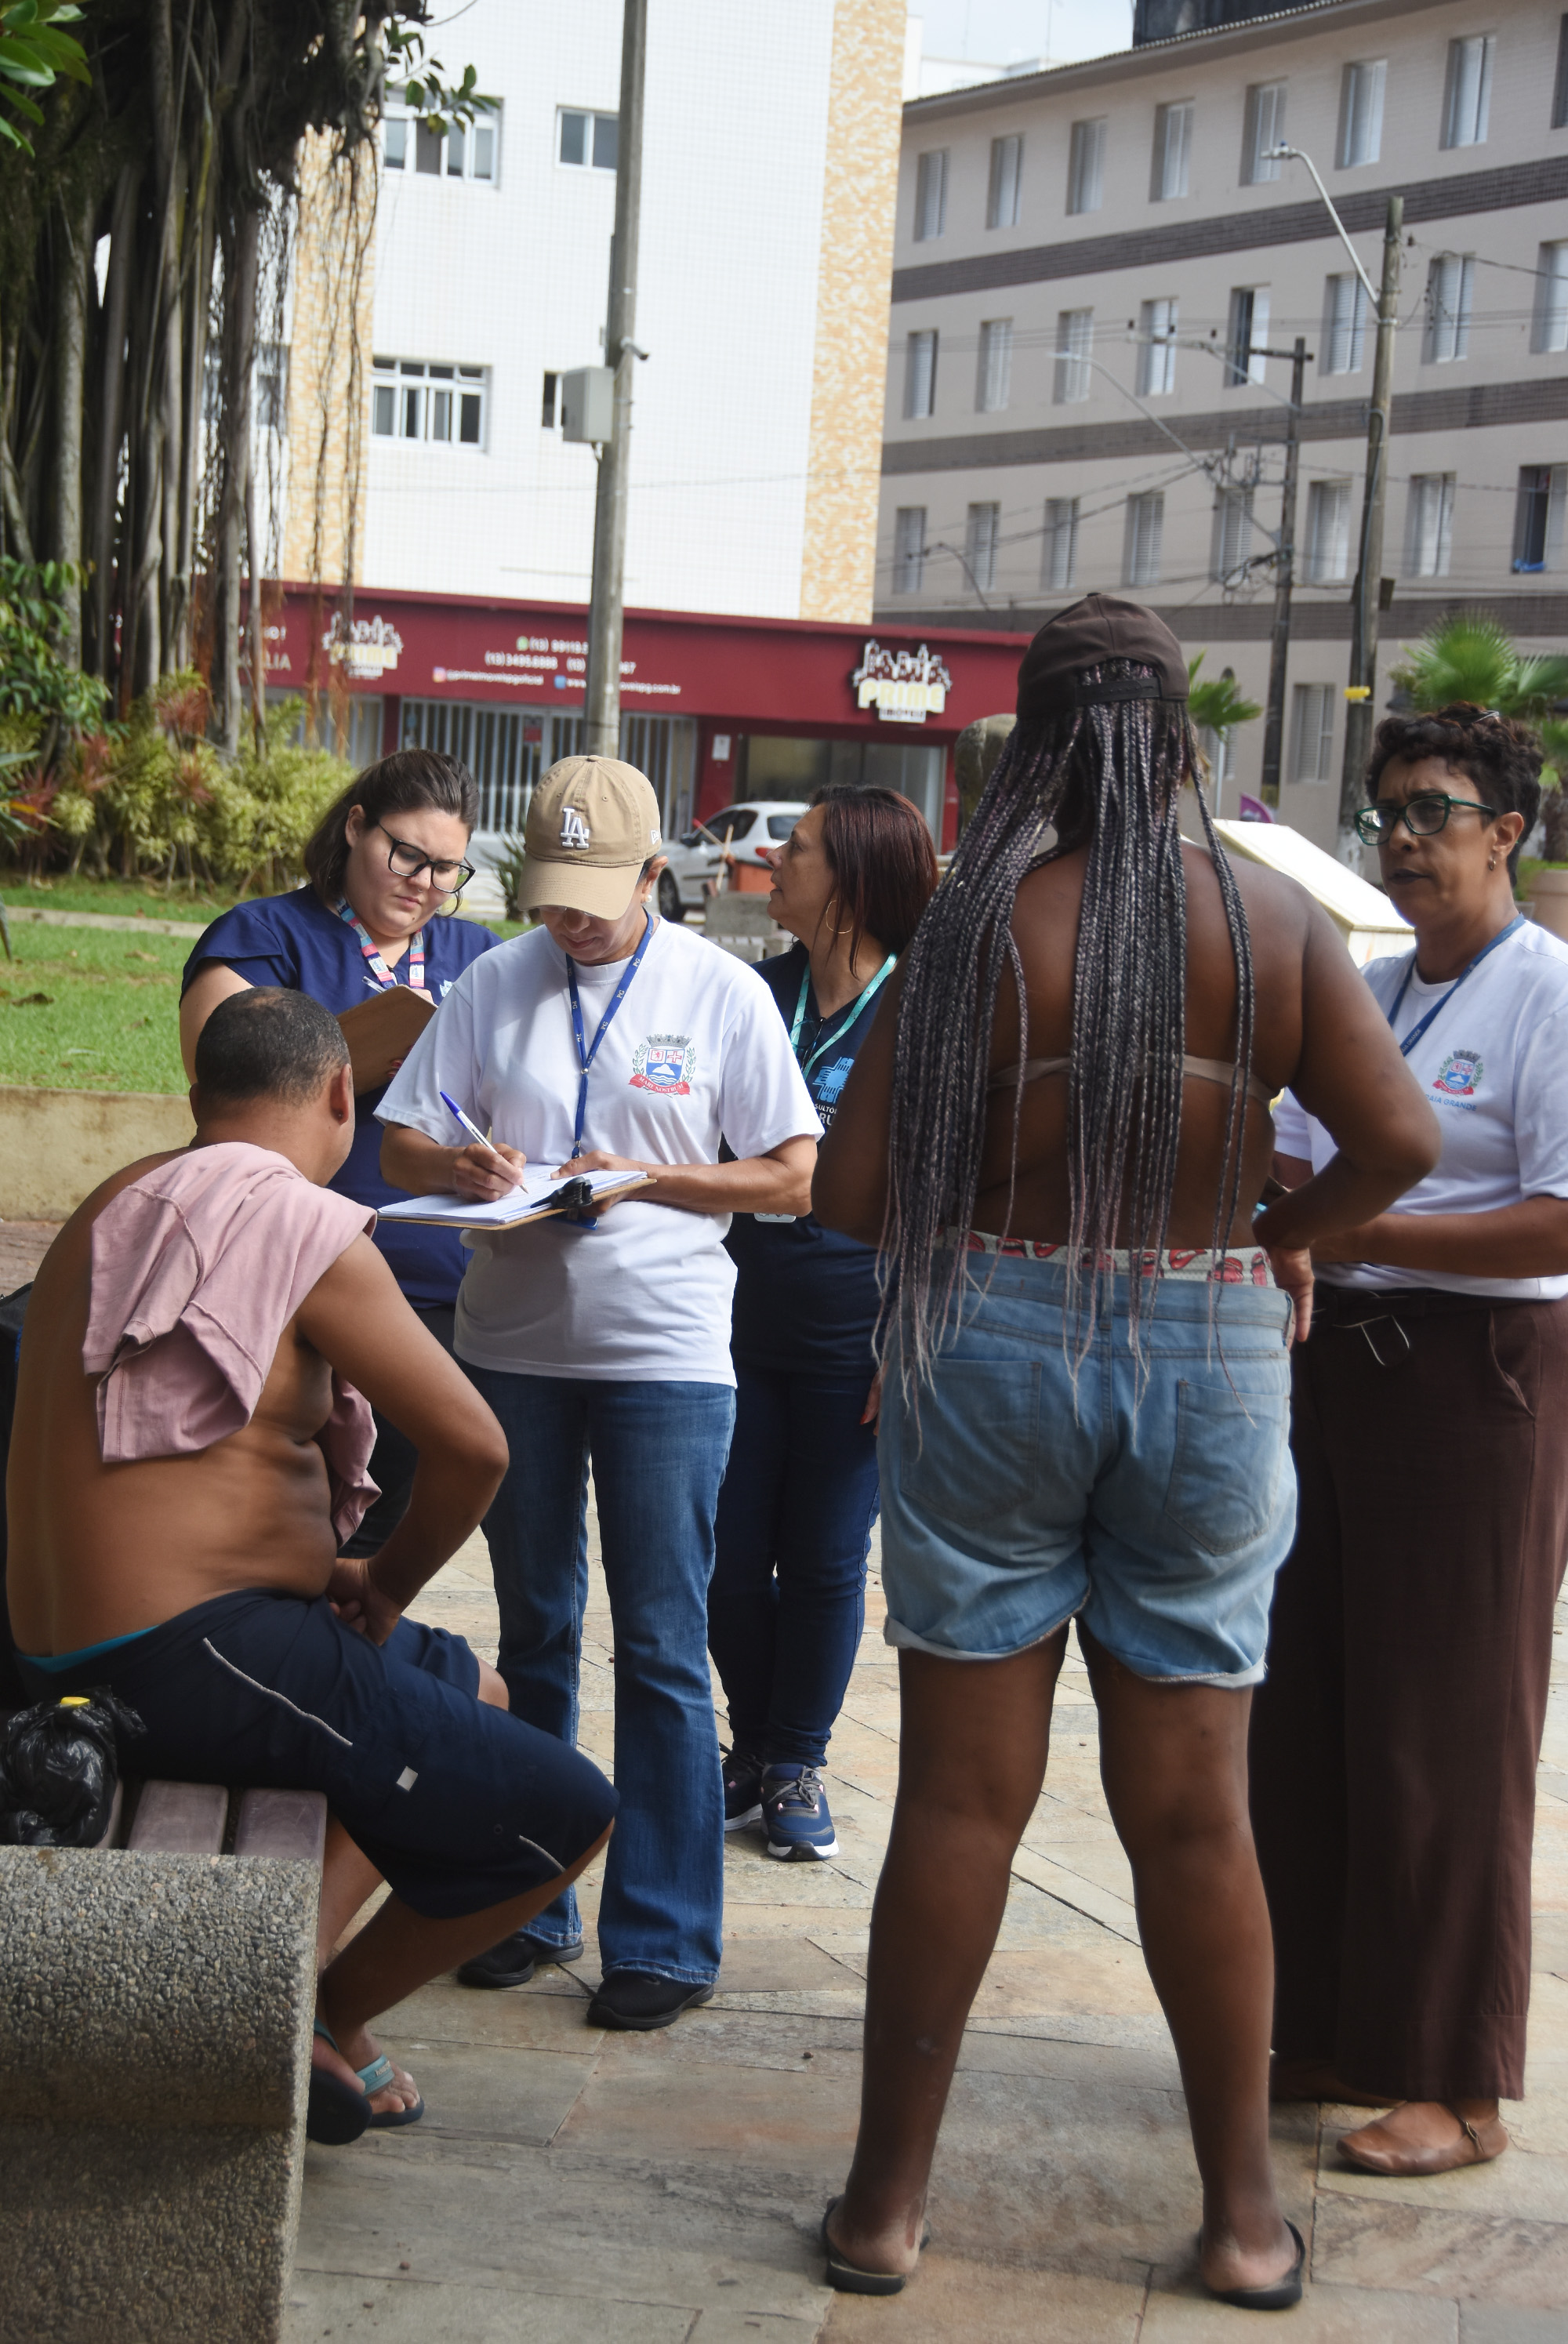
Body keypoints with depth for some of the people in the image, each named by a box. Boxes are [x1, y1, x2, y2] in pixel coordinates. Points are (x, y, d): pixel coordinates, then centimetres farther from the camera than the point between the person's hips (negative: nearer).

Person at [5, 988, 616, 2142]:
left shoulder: (115, 1208, 15)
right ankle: (326, 2017, 8)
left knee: (477, 1695, 28)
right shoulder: (305, 1228, -13)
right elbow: (474, 1446, -15)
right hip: (188, 1659, -10)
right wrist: (390, 1583, 3)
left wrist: (334, 1583, 13)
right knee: (568, 1814, -10)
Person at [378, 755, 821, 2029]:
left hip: (665, 1355, -3)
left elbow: (793, 1175, -2)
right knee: (534, 1637, 14)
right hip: (512, 1342, 3)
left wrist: (649, 1180, -15)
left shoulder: (721, 992, -2)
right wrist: (460, 1167, -17)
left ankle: (666, 1937, 6)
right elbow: (402, 1143, 6)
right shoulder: (496, 984, 4)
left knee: (663, 1653, -1)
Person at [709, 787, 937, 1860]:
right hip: (744, 1321, 4)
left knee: (825, 1562, 4)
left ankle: (797, 1766, 19)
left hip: (853, 1343, -4)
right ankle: (753, 1748, 23)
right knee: (733, 1555, 6)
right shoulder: (756, 994, 7)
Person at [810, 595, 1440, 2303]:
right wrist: (1278, 1236, 9)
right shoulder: (1273, 921, -3)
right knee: (1194, 1811, 11)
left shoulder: (979, 926, -7)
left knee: (961, 1796, 7)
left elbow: (848, 1184, -9)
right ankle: (1244, 2216, 21)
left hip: (992, 1347, -1)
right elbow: (1397, 1141, -8)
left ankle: (886, 2201, 16)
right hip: (1210, 1367, 1)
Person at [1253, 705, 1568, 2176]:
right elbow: (1283, 1159, 22)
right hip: (1337, 1364, 8)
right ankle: (1322, 2035, 23)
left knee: (1445, 1736, -1)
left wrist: (1361, 1231, -18)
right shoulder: (1356, 990, 15)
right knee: (1303, 1711, 10)